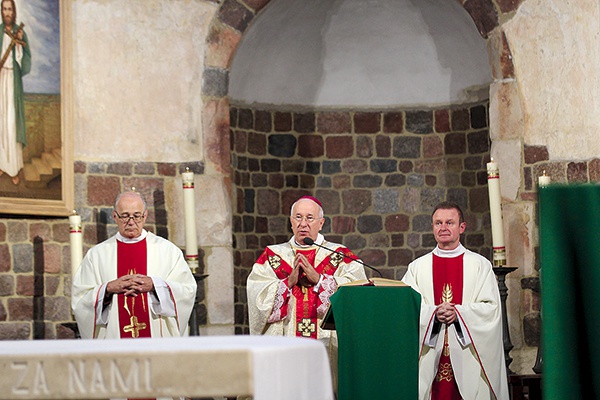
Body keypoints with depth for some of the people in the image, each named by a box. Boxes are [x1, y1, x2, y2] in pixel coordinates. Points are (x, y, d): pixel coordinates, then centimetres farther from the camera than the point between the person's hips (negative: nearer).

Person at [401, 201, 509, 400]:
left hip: (467, 356, -1)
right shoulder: (417, 267, 11)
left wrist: (458, 313, -14)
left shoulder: (480, 265, 8)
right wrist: (434, 313, -15)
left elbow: (491, 307, -1)